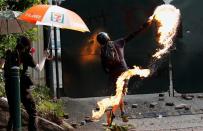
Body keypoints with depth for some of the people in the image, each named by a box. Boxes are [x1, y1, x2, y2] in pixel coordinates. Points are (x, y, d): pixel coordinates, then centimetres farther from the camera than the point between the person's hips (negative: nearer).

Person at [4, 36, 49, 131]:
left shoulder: (9, 54, 7)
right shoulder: (25, 55, -5)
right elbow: (39, 68, 0)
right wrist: (44, 57, 16)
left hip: (10, 88, 5)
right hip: (22, 87, -5)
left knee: (12, 114, 17)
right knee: (32, 113, 4)